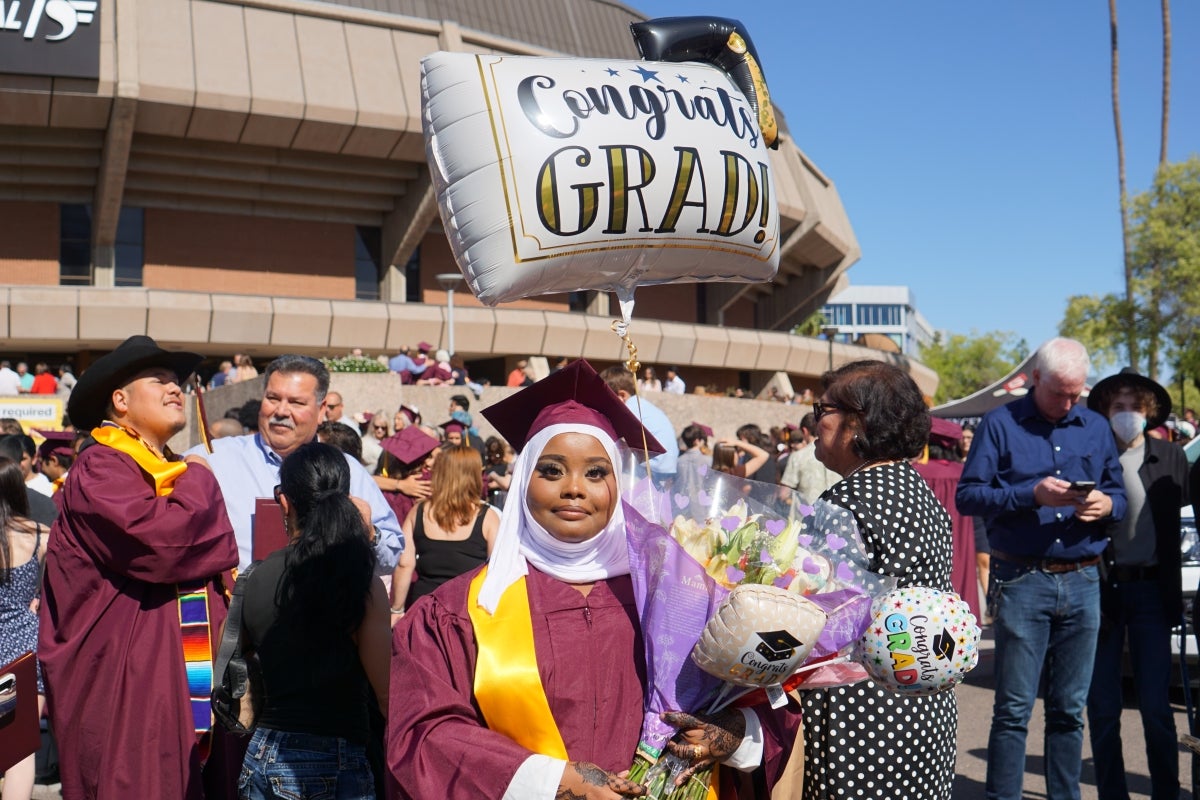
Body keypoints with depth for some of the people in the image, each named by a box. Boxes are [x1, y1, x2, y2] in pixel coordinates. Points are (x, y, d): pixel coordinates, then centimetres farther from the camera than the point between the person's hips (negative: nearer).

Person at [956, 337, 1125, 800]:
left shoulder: (1097, 428, 15)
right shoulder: (1000, 424, 2)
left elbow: (1119, 495, 17)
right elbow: (967, 496, -5)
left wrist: (1106, 506, -7)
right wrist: (1032, 494, -16)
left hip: (1082, 583, 4)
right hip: (1021, 582, -4)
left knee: (1070, 709, 10)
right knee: (1013, 708, -2)